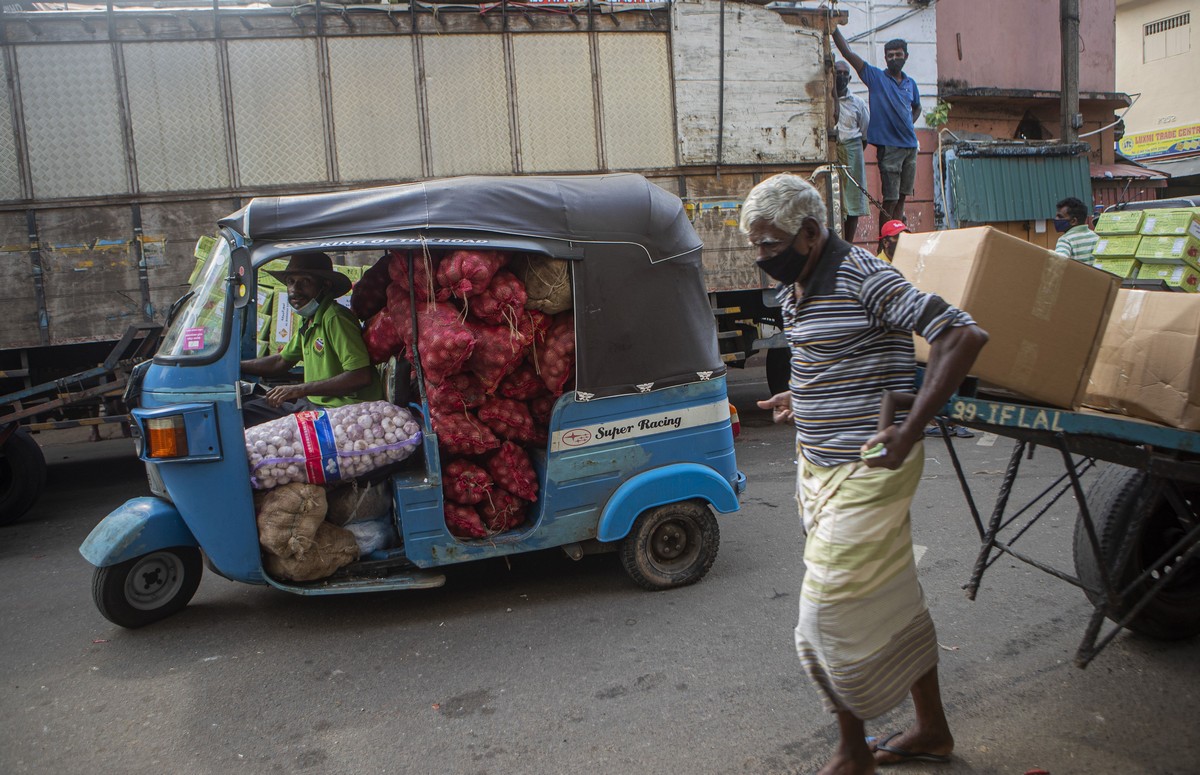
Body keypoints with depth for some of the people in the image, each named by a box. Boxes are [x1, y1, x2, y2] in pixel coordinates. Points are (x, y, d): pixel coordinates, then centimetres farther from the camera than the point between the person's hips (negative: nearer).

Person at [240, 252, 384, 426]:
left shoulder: (335, 318, -19)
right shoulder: (308, 321, 12)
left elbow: (361, 376, -28)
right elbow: (281, 361, 27)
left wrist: (299, 390, -25)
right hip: (313, 403, 10)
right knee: (245, 411, 12)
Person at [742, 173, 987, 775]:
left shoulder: (863, 279, -18)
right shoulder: (793, 291, 10)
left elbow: (963, 335, -24)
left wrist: (910, 430, -28)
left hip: (865, 474, -9)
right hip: (819, 469, 9)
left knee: (828, 623, -2)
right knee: (894, 601, 19)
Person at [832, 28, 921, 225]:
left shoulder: (910, 83, 14)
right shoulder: (875, 77, -1)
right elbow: (848, 53, -9)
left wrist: (908, 124, 13)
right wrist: (834, 30, -16)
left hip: (910, 144, 6)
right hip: (888, 145, -6)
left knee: (901, 197, 10)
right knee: (890, 199, -8)